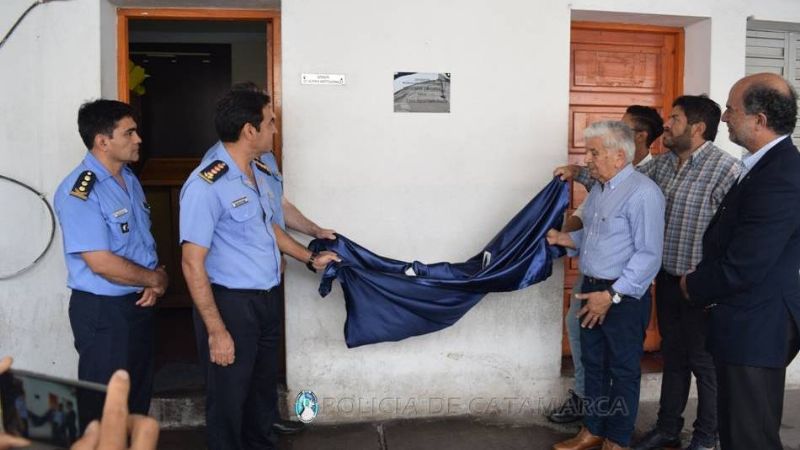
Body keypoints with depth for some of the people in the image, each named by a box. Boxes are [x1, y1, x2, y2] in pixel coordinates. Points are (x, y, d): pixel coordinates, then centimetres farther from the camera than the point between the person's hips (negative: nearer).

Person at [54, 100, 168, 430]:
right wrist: (155, 279, -10)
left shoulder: (130, 179, 7)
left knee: (139, 395, 21)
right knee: (104, 406, 8)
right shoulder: (78, 192, -20)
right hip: (102, 310, -8)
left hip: (140, 303, 8)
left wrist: (153, 283, -3)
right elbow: (102, 264, -24)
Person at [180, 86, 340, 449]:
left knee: (263, 388, 23)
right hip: (231, 303, -8)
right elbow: (193, 264, -21)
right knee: (229, 396, 9)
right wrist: (216, 330, -21)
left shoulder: (259, 171, 6)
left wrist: (310, 259, 26)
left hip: (267, 298, 8)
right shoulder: (206, 185, -21)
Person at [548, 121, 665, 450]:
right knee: (593, 364, 18)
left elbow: (648, 254, -22)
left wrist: (612, 295, -23)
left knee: (623, 371, 8)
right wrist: (568, 239, 3)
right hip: (592, 289, 8)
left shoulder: (642, 192, -18)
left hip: (624, 296, -8)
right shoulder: (599, 190, 10)